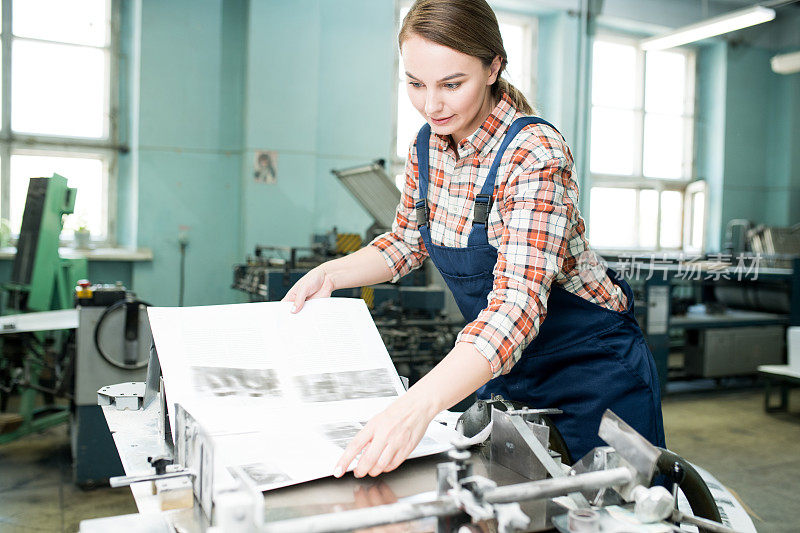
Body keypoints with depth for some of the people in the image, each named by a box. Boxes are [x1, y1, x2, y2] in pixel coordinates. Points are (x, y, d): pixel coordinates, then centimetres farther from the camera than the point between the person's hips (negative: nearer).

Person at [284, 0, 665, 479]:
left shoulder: (535, 154, -28)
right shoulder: (427, 144, -6)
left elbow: (517, 305, -38)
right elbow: (407, 242, 10)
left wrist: (417, 406, -49)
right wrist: (330, 274, -5)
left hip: (592, 372, -6)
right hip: (502, 369, 6)